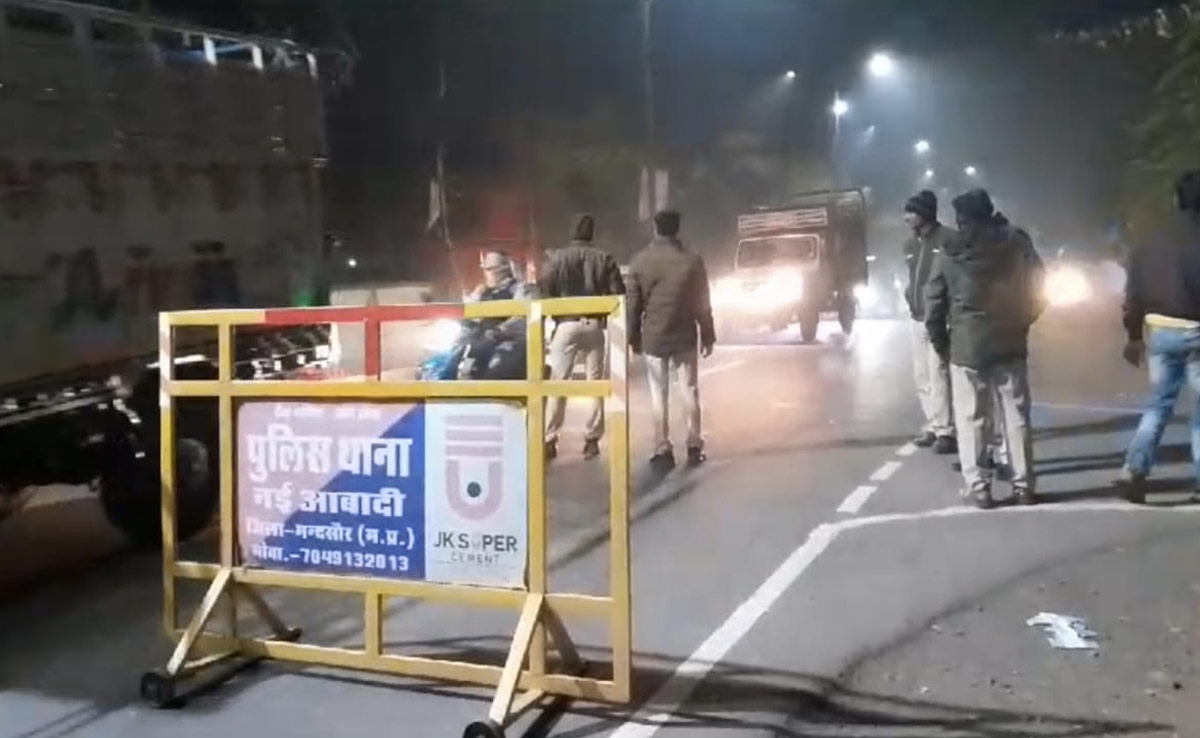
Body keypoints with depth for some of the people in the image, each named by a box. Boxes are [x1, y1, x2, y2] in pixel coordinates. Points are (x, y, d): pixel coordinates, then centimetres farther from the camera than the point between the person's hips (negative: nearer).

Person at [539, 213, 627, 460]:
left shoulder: (556, 257, 0)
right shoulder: (605, 259, 4)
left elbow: (544, 291, -7)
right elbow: (618, 294, 0)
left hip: (566, 325, -1)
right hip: (595, 326, 1)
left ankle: (549, 440, 0)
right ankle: (592, 439, 7)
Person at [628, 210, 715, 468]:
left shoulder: (640, 261, -4)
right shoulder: (693, 261, -3)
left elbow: (634, 304, -1)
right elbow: (702, 303, 1)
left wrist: (634, 337, 9)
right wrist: (708, 336, 9)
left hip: (653, 338, 0)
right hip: (685, 337, 1)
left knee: (659, 395, 5)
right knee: (689, 391, 10)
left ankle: (663, 450, 4)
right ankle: (694, 447, 12)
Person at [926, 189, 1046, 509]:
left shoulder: (952, 252, -1)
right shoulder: (1017, 241, 3)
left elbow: (935, 300, -2)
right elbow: (1037, 288, 4)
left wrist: (940, 341, 8)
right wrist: (1021, 321, 16)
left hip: (967, 345, -2)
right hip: (1010, 342, 2)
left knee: (972, 419, 4)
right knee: (1016, 416, 9)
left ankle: (977, 486, 3)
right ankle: (1023, 484, 12)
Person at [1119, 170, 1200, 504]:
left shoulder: (1149, 246, 7)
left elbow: (1133, 293, 8)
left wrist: (1134, 336, 15)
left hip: (1161, 332, 4)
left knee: (1158, 404, 13)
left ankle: (1134, 470, 0)